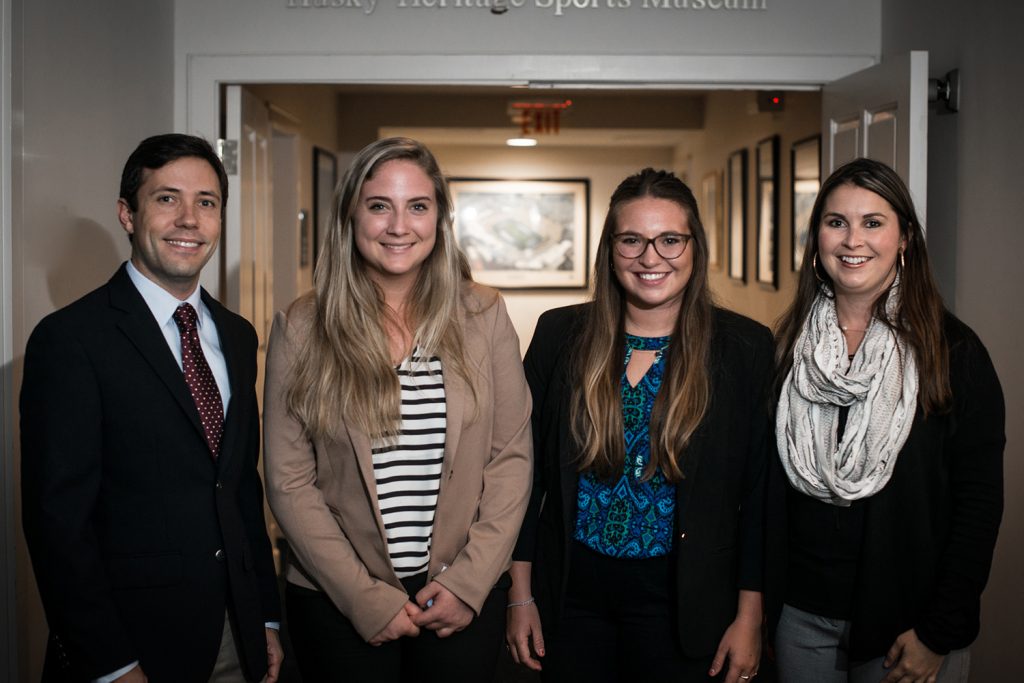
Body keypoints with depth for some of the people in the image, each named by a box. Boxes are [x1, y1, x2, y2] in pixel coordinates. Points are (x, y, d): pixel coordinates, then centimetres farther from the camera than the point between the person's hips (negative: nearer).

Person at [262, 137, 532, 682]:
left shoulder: (482, 316, -2)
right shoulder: (302, 328, -5)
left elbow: (511, 457, -1)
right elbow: (289, 481, -5)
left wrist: (470, 582, -9)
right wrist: (366, 597, -10)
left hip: (465, 596, 1)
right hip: (336, 602, -1)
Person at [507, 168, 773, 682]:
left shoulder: (743, 347, -6)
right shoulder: (561, 334, -2)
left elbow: (758, 493, -4)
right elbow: (527, 469, 2)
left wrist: (749, 617, -4)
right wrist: (521, 595, 1)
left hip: (680, 602, -1)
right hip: (571, 595, 2)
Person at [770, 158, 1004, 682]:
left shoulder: (953, 351, -8)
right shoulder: (788, 346, 2)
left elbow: (980, 501, -9)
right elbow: (767, 482, 5)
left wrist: (939, 633, -11)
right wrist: (759, 608, 3)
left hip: (905, 620, -2)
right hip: (802, 614, 3)